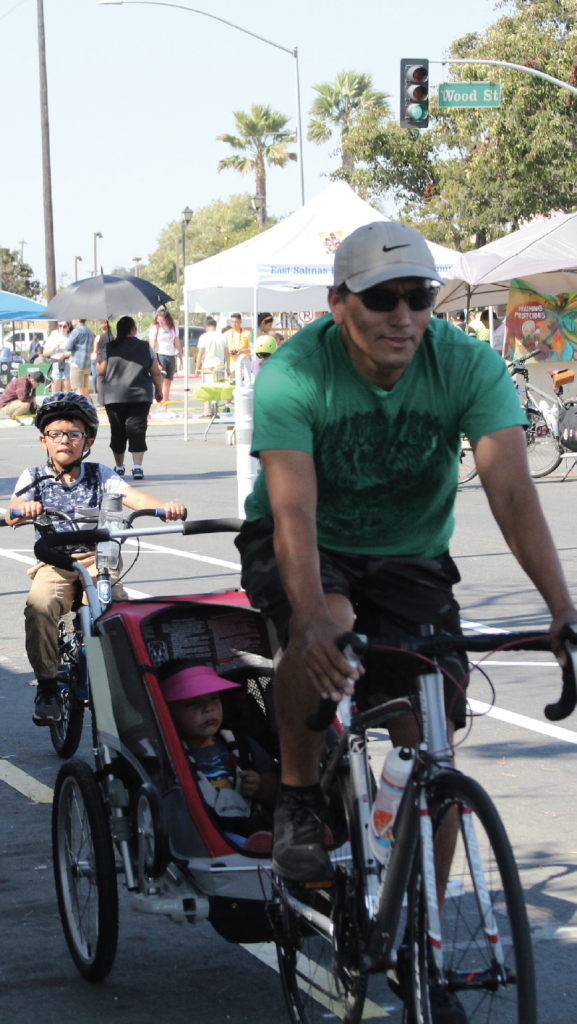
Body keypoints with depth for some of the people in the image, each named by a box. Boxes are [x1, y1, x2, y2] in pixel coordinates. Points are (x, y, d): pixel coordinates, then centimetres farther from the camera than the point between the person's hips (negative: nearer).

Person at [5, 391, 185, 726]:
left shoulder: (99, 475, 11)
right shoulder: (34, 478, 10)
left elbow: (131, 496, -5)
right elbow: (12, 513, -8)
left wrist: (165, 506, -27)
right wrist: (22, 509, -35)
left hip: (96, 560, 0)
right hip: (54, 564, 0)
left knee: (117, 605, -30)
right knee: (40, 605, -31)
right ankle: (47, 687, -16)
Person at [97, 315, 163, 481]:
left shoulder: (109, 348, 0)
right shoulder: (145, 347, 2)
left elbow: (100, 371, 2)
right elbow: (156, 373, 3)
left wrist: (95, 357, 20)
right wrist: (159, 390, 17)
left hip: (114, 397, 0)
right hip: (140, 396, 0)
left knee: (117, 432, 11)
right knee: (137, 429, -3)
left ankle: (119, 467, 23)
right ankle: (137, 466, -16)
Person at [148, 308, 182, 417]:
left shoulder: (174, 329, 10)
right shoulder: (155, 328, -3)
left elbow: (177, 345, 16)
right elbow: (152, 347, -8)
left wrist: (181, 360, 13)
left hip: (171, 357, 5)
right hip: (160, 356, -5)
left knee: (167, 384, 4)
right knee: (160, 383, -11)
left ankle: (165, 409, 7)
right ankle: (160, 409, -14)